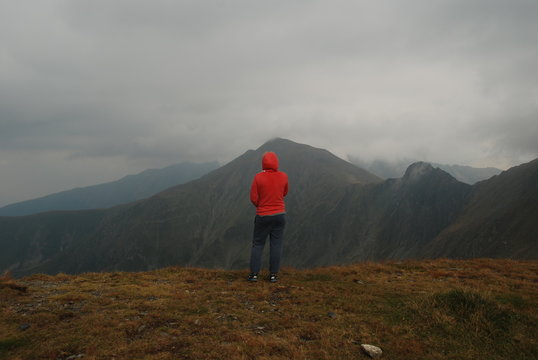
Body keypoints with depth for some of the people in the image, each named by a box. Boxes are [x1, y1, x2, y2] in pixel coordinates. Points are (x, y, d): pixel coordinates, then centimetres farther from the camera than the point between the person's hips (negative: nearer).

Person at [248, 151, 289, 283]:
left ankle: (254, 273, 8)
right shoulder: (283, 176, -4)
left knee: (258, 244, 9)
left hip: (263, 216, -1)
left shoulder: (258, 177, -11)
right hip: (280, 215, 2)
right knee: (276, 244, 6)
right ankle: (273, 274, 9)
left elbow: (253, 198, -8)